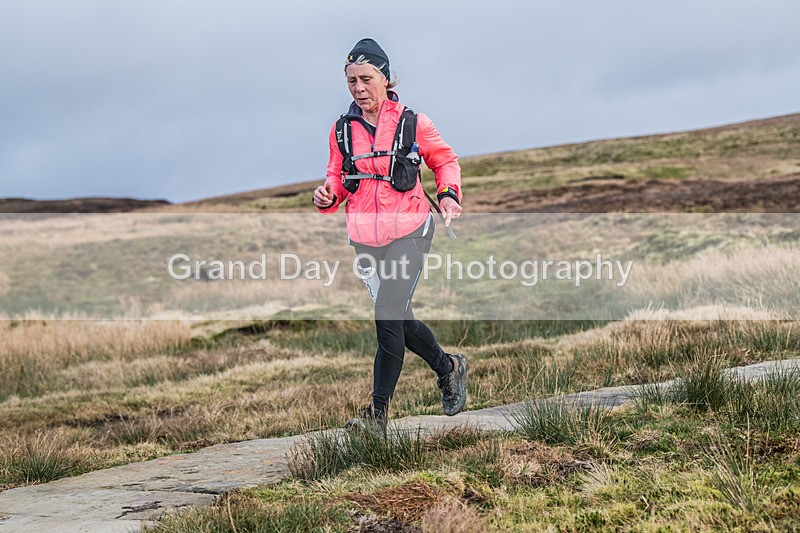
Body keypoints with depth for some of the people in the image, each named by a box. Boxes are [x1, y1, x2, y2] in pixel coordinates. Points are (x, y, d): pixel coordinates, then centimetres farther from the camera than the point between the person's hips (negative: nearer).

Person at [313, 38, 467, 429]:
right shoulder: (342, 130, 5)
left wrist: (448, 194, -8)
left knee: (387, 317, -16)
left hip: (408, 233, -4)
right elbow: (338, 177, 14)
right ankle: (448, 368, 39)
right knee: (399, 319, 13)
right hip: (365, 239, 5)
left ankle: (378, 412, -10)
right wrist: (328, 197, -8)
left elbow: (446, 161, 10)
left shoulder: (412, 122, -3)